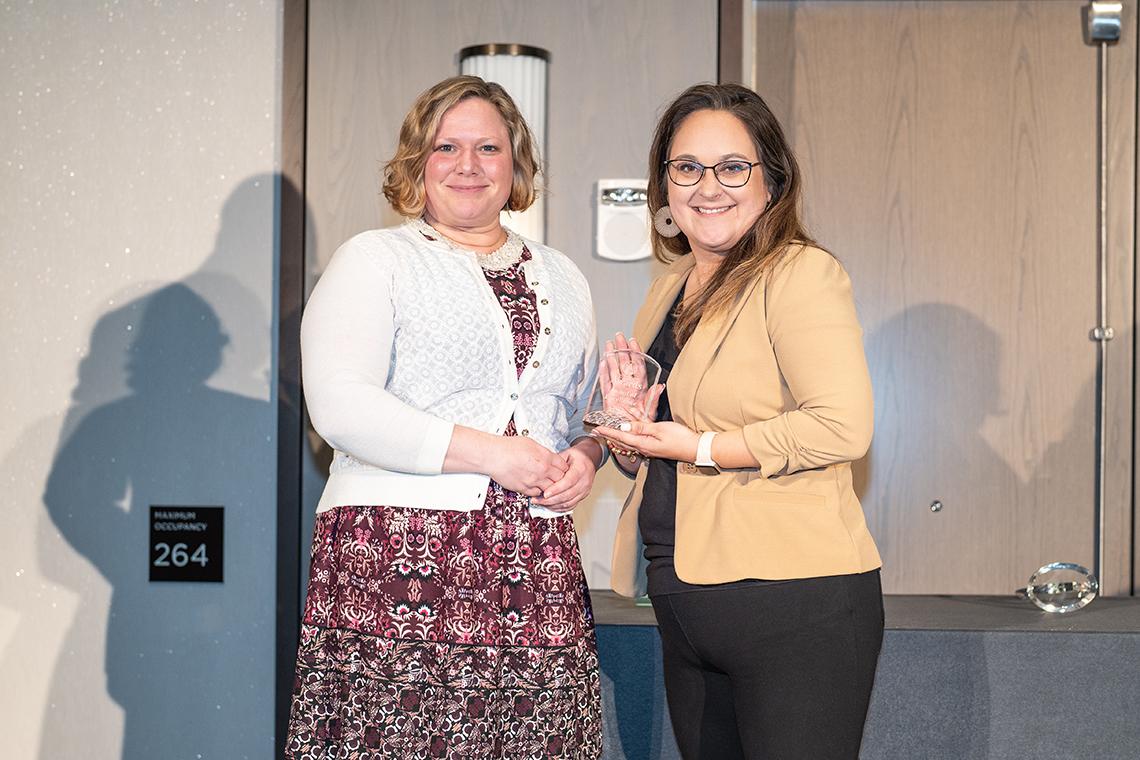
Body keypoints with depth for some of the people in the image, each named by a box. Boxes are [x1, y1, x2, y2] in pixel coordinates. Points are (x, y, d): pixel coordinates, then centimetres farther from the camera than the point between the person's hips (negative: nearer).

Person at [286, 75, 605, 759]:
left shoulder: (561, 278, 21)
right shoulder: (375, 260, 4)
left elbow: (587, 408, 29)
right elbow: (341, 406, -10)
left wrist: (584, 457, 5)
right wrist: (490, 453, -12)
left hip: (538, 575, 4)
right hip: (397, 560, -4)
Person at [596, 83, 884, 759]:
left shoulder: (801, 273, -10)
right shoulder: (669, 287, 15)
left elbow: (844, 426, -21)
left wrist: (700, 448, -15)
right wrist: (630, 430, -1)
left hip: (794, 603, -8)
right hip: (685, 605, 8)